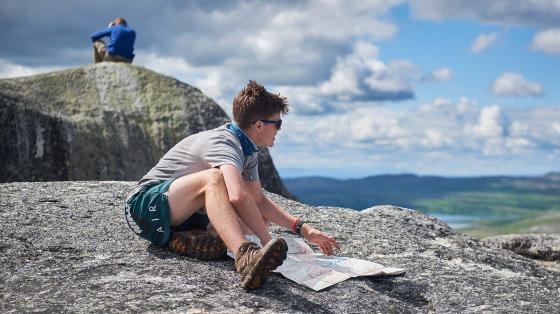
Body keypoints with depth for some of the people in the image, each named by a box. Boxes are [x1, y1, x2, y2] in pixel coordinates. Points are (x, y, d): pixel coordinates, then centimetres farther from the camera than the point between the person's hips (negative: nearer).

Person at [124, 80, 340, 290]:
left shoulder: (247, 151, 9)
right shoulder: (223, 144, -22)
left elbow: (259, 200, 15)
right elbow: (238, 196, -39)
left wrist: (304, 229, 7)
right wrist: (268, 242, -35)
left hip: (182, 217, 9)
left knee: (260, 217, -6)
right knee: (215, 177, -36)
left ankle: (186, 239, -23)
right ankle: (244, 256, -55)